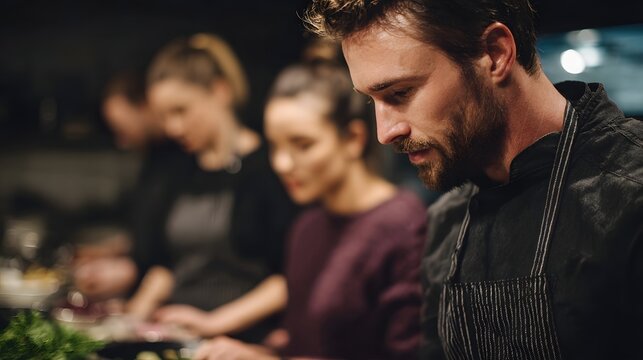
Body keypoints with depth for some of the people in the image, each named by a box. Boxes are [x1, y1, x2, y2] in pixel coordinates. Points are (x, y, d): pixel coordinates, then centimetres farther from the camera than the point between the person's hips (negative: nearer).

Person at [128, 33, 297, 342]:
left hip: (241, 340, -7)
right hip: (175, 337, 7)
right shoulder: (182, 174, 18)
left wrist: (215, 322, -12)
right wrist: (141, 307, 9)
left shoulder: (267, 166, -5)